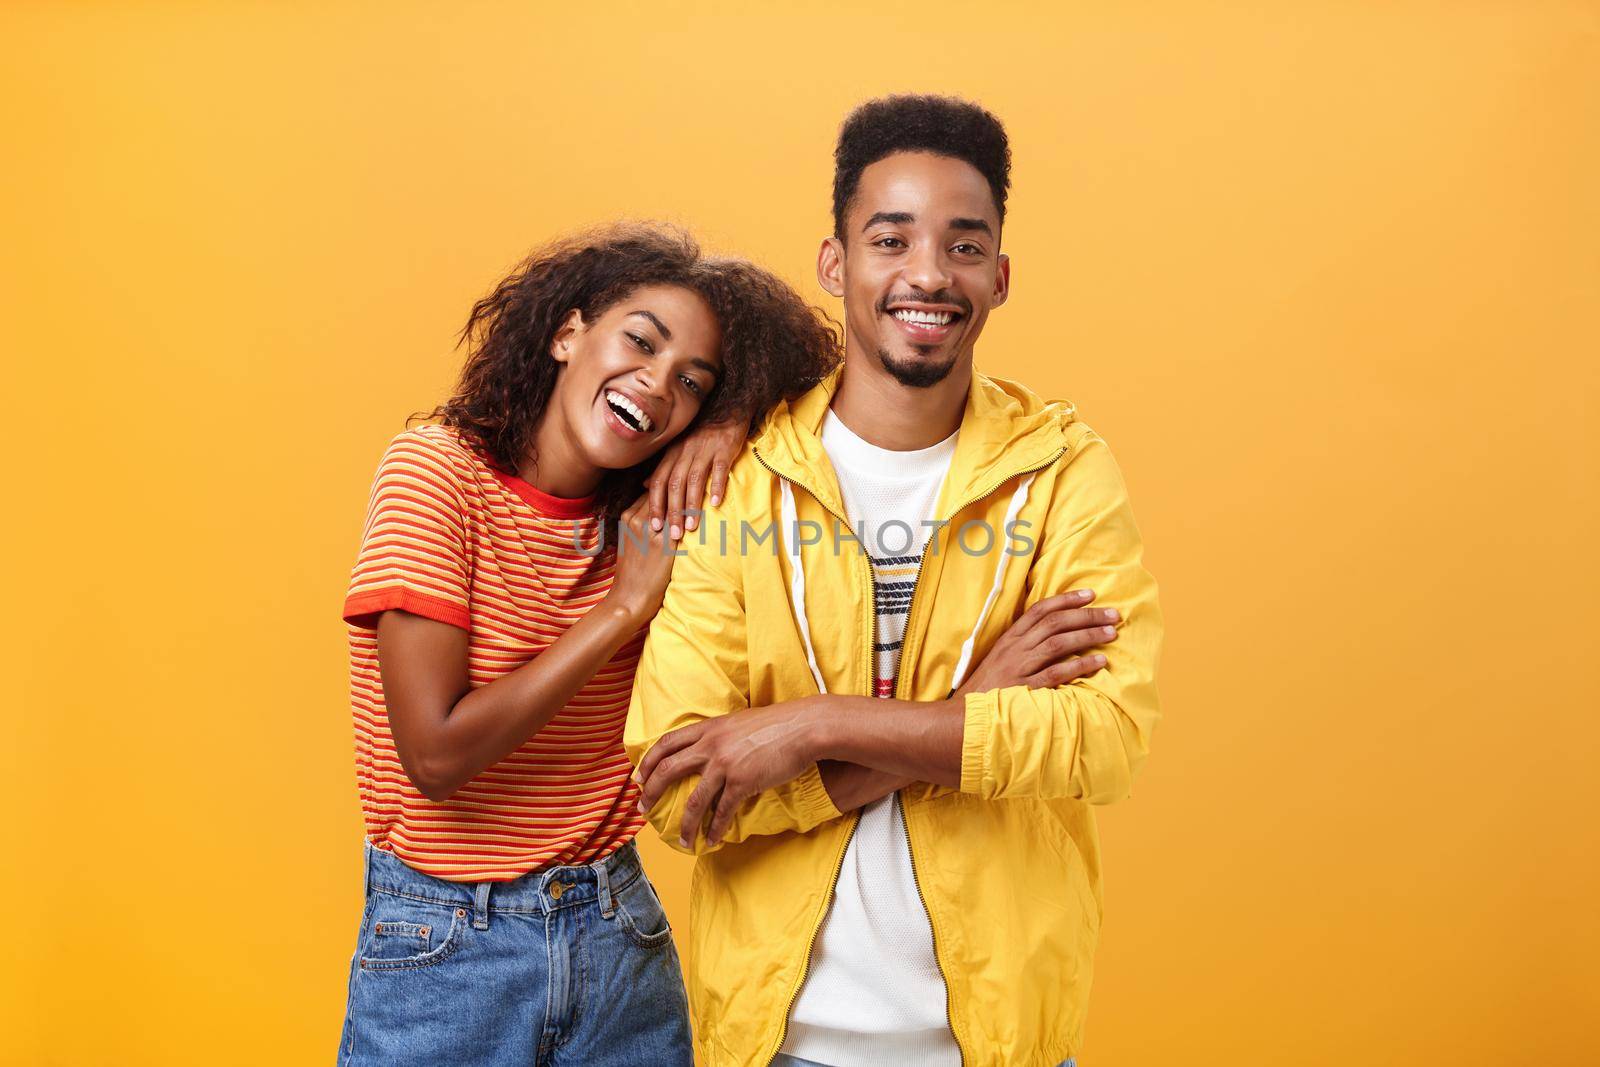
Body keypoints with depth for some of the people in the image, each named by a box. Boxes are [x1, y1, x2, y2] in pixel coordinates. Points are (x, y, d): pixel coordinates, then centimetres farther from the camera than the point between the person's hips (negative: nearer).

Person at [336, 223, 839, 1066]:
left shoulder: (643, 513, 0)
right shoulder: (440, 471, -14)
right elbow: (437, 754, -20)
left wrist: (731, 427, -12)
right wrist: (626, 606, -18)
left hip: (619, 935, 4)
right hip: (442, 953, -4)